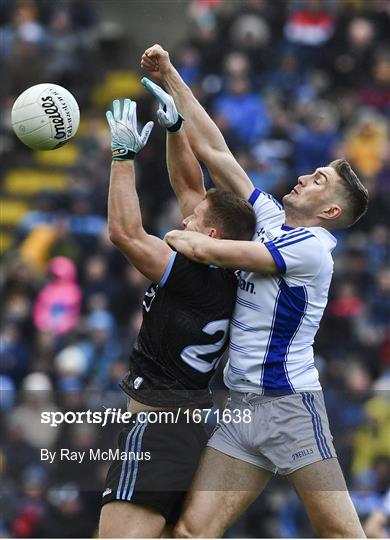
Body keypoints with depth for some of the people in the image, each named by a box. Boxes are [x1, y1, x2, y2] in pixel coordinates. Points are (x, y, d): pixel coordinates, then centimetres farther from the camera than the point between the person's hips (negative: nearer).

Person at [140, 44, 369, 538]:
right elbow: (213, 151, 14)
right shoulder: (271, 218, 13)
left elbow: (208, 250, -14)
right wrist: (170, 78, 12)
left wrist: (176, 236, 7)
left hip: (289, 404, -7)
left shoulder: (311, 246, -10)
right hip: (239, 406, 7)